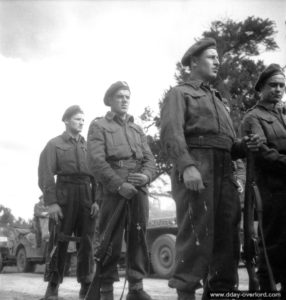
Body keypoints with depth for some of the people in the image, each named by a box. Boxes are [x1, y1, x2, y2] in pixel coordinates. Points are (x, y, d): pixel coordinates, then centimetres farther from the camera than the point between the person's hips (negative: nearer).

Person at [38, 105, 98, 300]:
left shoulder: (88, 146, 19)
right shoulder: (54, 144, 7)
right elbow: (46, 175, -3)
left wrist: (97, 200, 1)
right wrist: (51, 202, -14)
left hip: (86, 196, 4)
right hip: (64, 195, -3)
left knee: (87, 242, 1)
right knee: (59, 242, -2)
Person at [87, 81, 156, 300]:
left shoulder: (138, 129, 24)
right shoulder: (98, 126, 9)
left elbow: (150, 158, 16)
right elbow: (96, 161, -5)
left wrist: (146, 175, -8)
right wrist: (119, 184, -16)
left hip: (139, 190, 4)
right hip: (113, 191, -4)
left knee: (138, 238, 2)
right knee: (110, 241, -4)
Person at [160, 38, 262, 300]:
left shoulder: (219, 100, 32)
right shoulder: (179, 93, 9)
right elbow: (171, 133, -9)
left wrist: (245, 145, 6)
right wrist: (187, 166, -25)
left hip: (225, 171, 7)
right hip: (196, 168, -7)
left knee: (227, 236, 4)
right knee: (196, 234, -11)